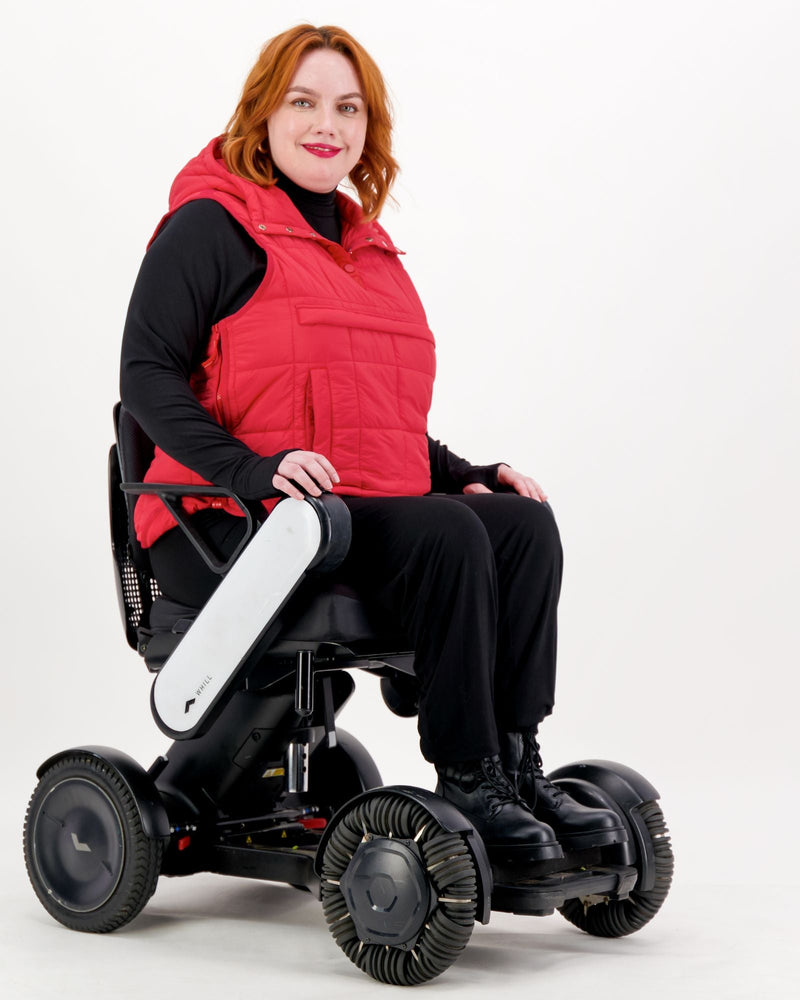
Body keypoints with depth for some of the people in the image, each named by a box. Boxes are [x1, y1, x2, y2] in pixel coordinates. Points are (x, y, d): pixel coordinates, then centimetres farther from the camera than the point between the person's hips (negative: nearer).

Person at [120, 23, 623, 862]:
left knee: (524, 524, -16)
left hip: (369, 507, 7)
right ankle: (465, 782, -20)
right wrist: (253, 468, -24)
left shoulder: (367, 244, 22)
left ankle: (516, 766, -16)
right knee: (447, 535, -29)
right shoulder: (211, 226, -2)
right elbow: (147, 373, -10)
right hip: (229, 527, -7)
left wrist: (464, 474, 10)